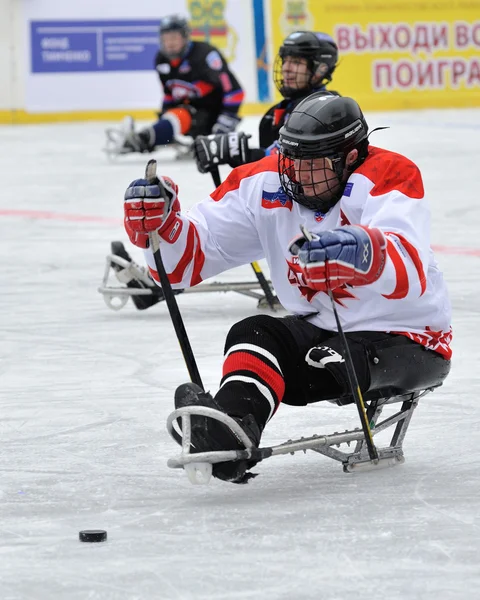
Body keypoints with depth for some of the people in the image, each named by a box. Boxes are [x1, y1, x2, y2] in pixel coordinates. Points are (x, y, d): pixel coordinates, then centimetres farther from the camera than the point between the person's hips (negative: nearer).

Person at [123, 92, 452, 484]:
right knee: (254, 335, -22)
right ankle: (229, 431, -49)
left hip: (408, 341, -5)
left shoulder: (390, 176, -23)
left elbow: (409, 272, -43)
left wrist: (365, 253, -66)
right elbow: (190, 258, -8)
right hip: (320, 329, 6)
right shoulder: (265, 184, -6)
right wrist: (160, 224, -31)